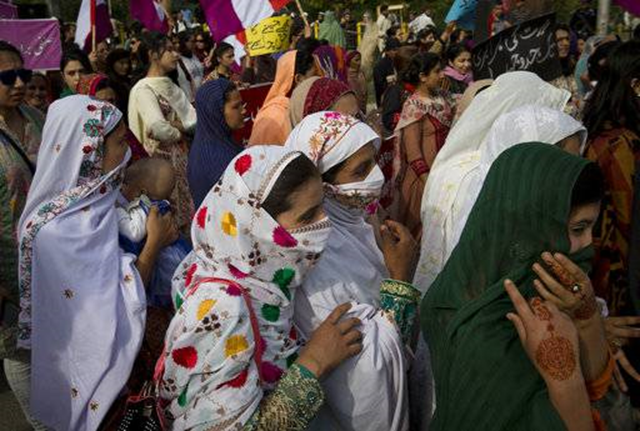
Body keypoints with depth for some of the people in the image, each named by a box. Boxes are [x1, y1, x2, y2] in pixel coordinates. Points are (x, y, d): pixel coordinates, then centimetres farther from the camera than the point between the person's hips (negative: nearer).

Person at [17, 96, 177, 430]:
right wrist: (154, 243, -20)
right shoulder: (58, 230, -32)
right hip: (90, 361, -7)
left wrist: (158, 236, -8)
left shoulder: (93, 194, -8)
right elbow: (119, 310, -28)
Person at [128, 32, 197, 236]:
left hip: (182, 156, 8)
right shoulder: (143, 89, -13)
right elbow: (158, 128, -27)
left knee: (189, 213, 12)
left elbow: (193, 119, 7)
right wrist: (179, 134, -9)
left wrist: (178, 125, -12)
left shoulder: (170, 86, 12)